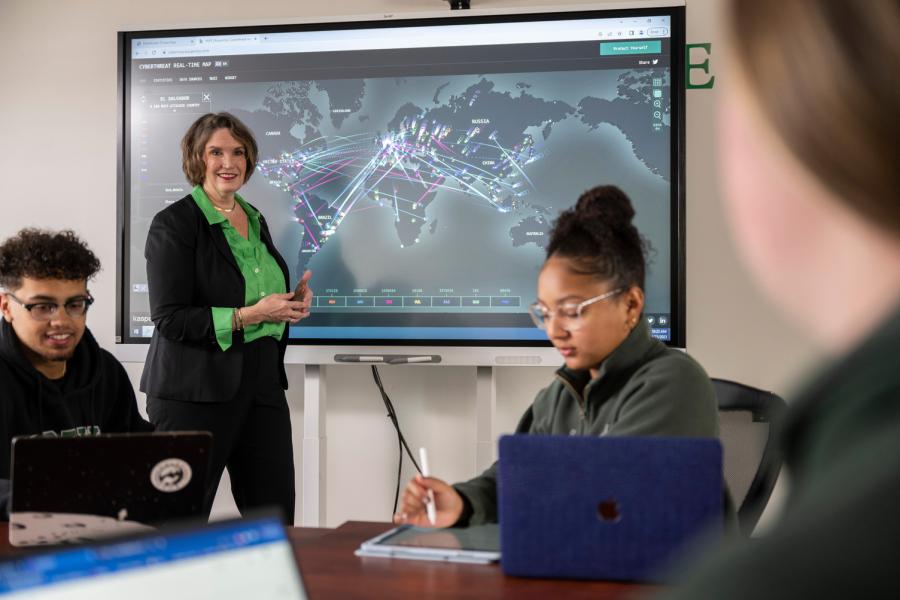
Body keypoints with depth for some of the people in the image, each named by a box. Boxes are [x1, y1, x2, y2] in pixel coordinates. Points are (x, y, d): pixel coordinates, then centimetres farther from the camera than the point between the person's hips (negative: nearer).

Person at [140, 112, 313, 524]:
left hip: (263, 387, 7)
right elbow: (169, 319, -14)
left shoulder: (255, 220, 16)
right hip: (196, 392, -6)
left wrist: (290, 303, 6)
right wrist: (247, 315, -19)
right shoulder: (174, 223, -7)